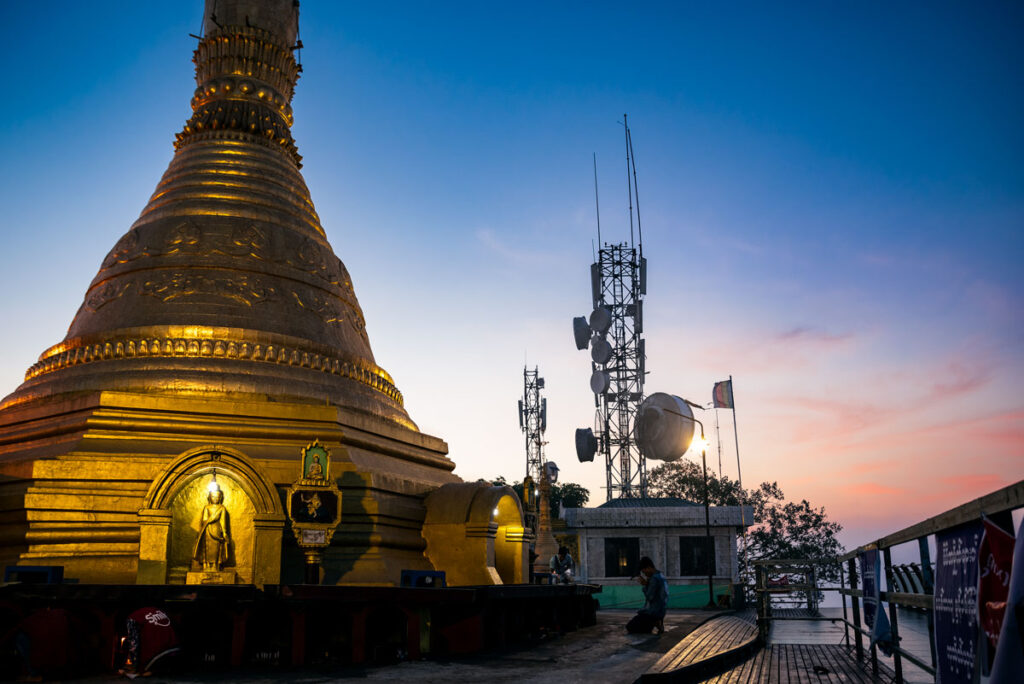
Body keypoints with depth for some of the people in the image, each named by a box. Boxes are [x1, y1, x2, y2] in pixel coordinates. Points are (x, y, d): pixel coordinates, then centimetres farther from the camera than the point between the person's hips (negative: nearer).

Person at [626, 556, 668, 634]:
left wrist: (645, 584, -8)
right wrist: (646, 584, 2)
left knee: (629, 627, -9)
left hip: (653, 613, -10)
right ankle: (657, 623, 8)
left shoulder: (655, 579, -20)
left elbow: (649, 597, -20)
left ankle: (655, 624, -8)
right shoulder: (661, 576, 11)